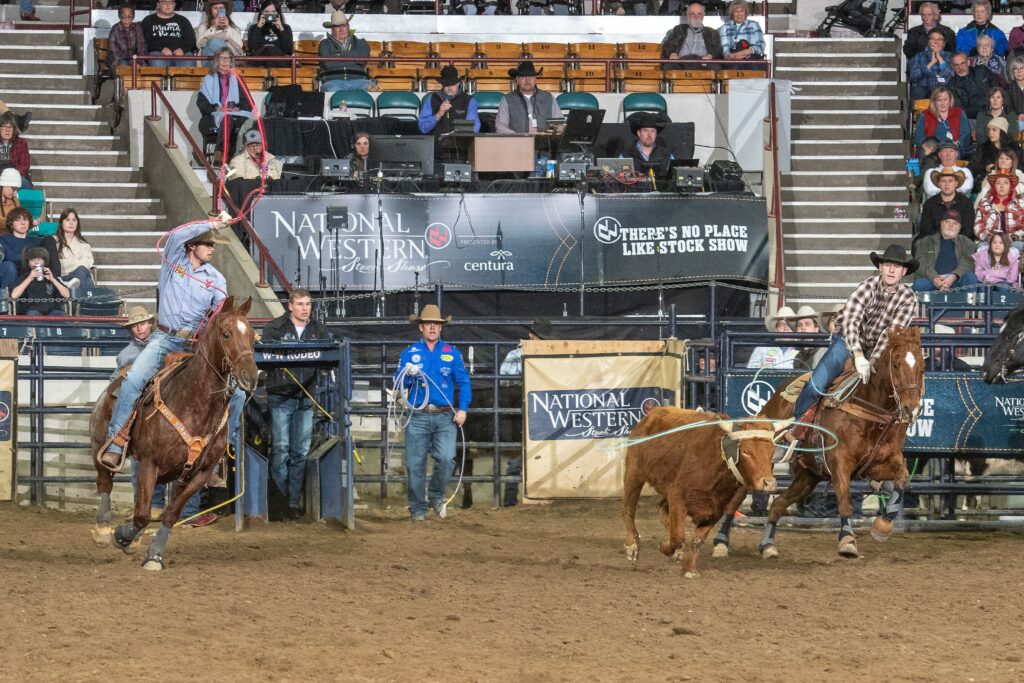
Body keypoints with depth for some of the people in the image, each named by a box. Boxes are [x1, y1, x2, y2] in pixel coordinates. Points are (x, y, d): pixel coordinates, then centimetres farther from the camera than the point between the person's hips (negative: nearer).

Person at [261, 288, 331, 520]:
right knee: (281, 447, -6)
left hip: (306, 398, 3)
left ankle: (294, 501, 11)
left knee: (301, 451, 5)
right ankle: (280, 494, 3)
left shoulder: (318, 331, 10)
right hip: (280, 396, -3)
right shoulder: (274, 328, 2)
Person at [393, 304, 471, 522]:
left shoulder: (452, 353, 9)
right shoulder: (409, 353, 9)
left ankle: (436, 496, 9)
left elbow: (464, 382, 8)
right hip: (418, 417, 0)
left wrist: (462, 409, -3)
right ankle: (418, 508, 10)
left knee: (446, 458, -16)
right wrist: (408, 375, -17)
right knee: (415, 464, -1)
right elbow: (399, 383, 5)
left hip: (445, 416, 0)